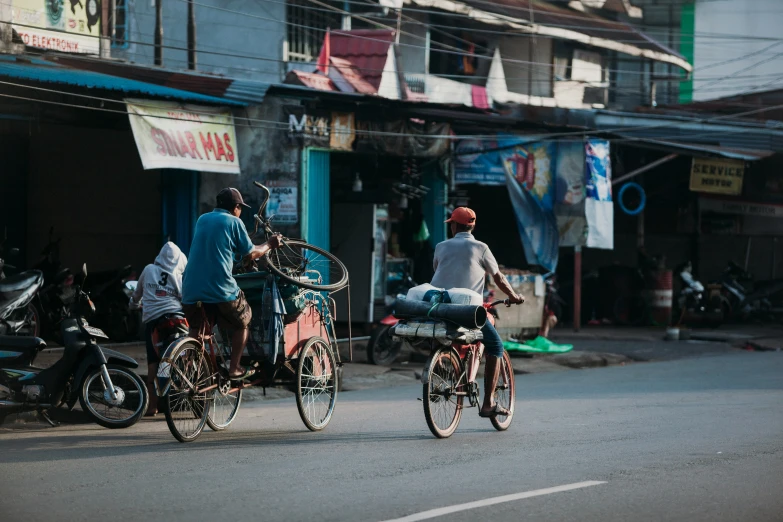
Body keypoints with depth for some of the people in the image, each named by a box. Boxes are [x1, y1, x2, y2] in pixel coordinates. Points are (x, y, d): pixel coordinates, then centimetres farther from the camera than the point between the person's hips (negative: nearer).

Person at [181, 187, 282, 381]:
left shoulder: (202, 220, 18)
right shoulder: (234, 222, 0)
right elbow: (250, 255, 5)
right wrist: (269, 245, 22)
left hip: (191, 290, 5)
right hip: (221, 289, -5)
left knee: (196, 330, 21)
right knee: (242, 323, 17)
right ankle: (234, 369, 14)